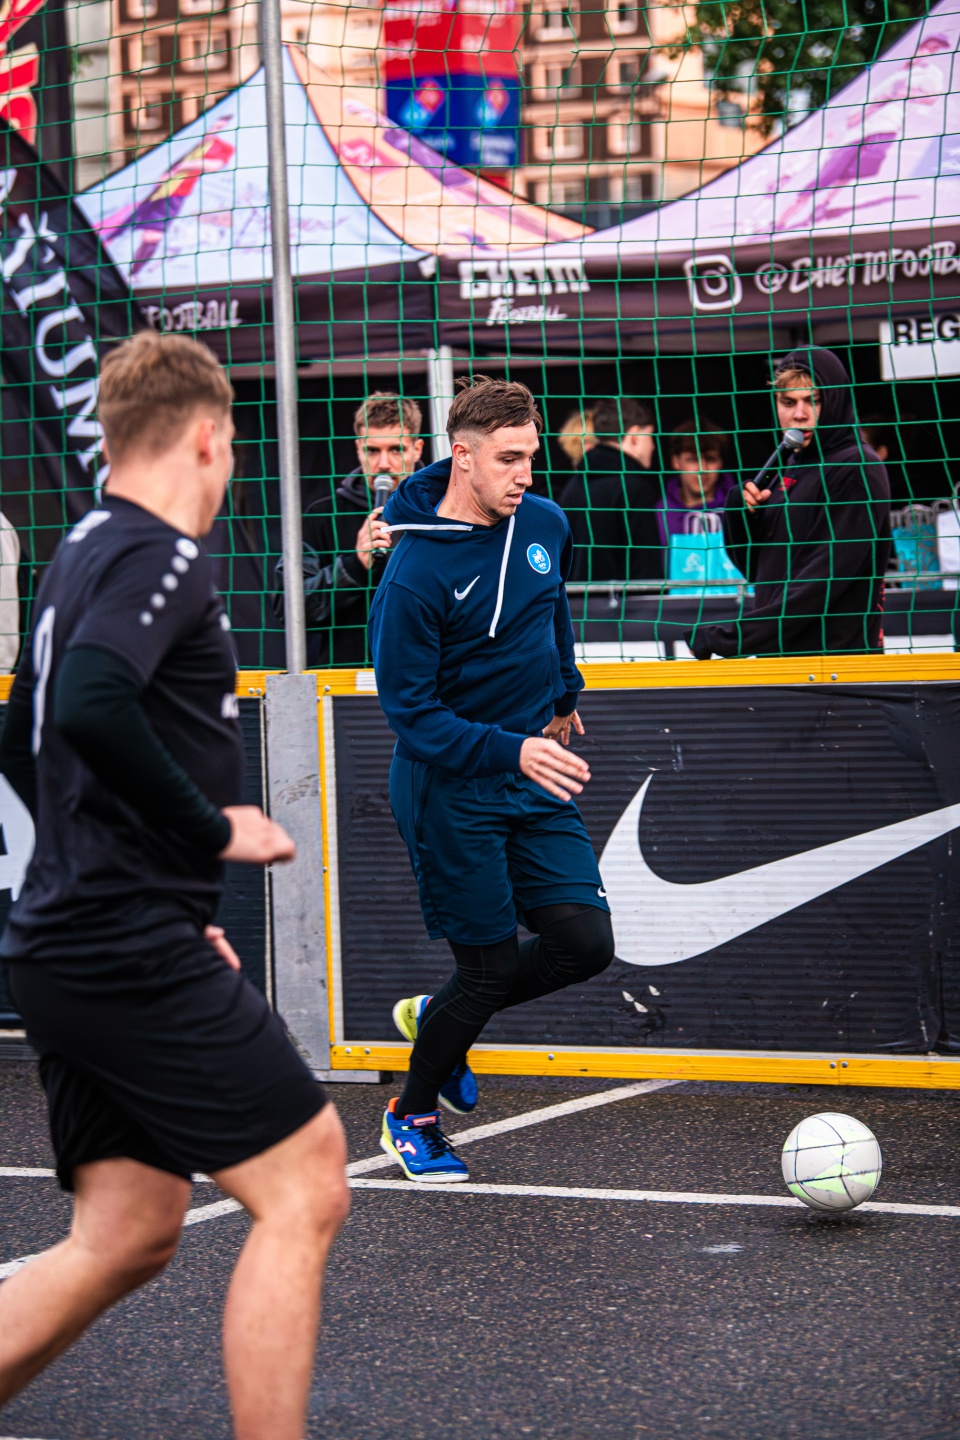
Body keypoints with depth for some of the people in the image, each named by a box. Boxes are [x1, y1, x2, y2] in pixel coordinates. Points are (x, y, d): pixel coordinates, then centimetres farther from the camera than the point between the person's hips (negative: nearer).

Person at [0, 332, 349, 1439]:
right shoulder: (159, 558, -12)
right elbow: (93, 707, -30)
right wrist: (215, 829, -17)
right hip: (134, 956, -10)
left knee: (126, 1235, 12)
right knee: (302, 1190, -6)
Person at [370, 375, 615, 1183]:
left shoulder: (545, 525, 0)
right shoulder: (415, 573, -20)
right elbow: (409, 710, -19)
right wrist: (512, 751, -27)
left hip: (534, 781, 6)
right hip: (451, 790, -6)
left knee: (585, 941, -3)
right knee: (490, 965, -2)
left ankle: (438, 1018, 23)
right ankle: (413, 1117, 24)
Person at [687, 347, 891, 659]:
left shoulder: (855, 470, -10)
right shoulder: (790, 470, 13)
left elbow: (824, 580, -18)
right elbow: (754, 569, 17)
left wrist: (728, 637, -19)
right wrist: (740, 515, -4)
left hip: (836, 654, -7)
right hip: (777, 654, 7)